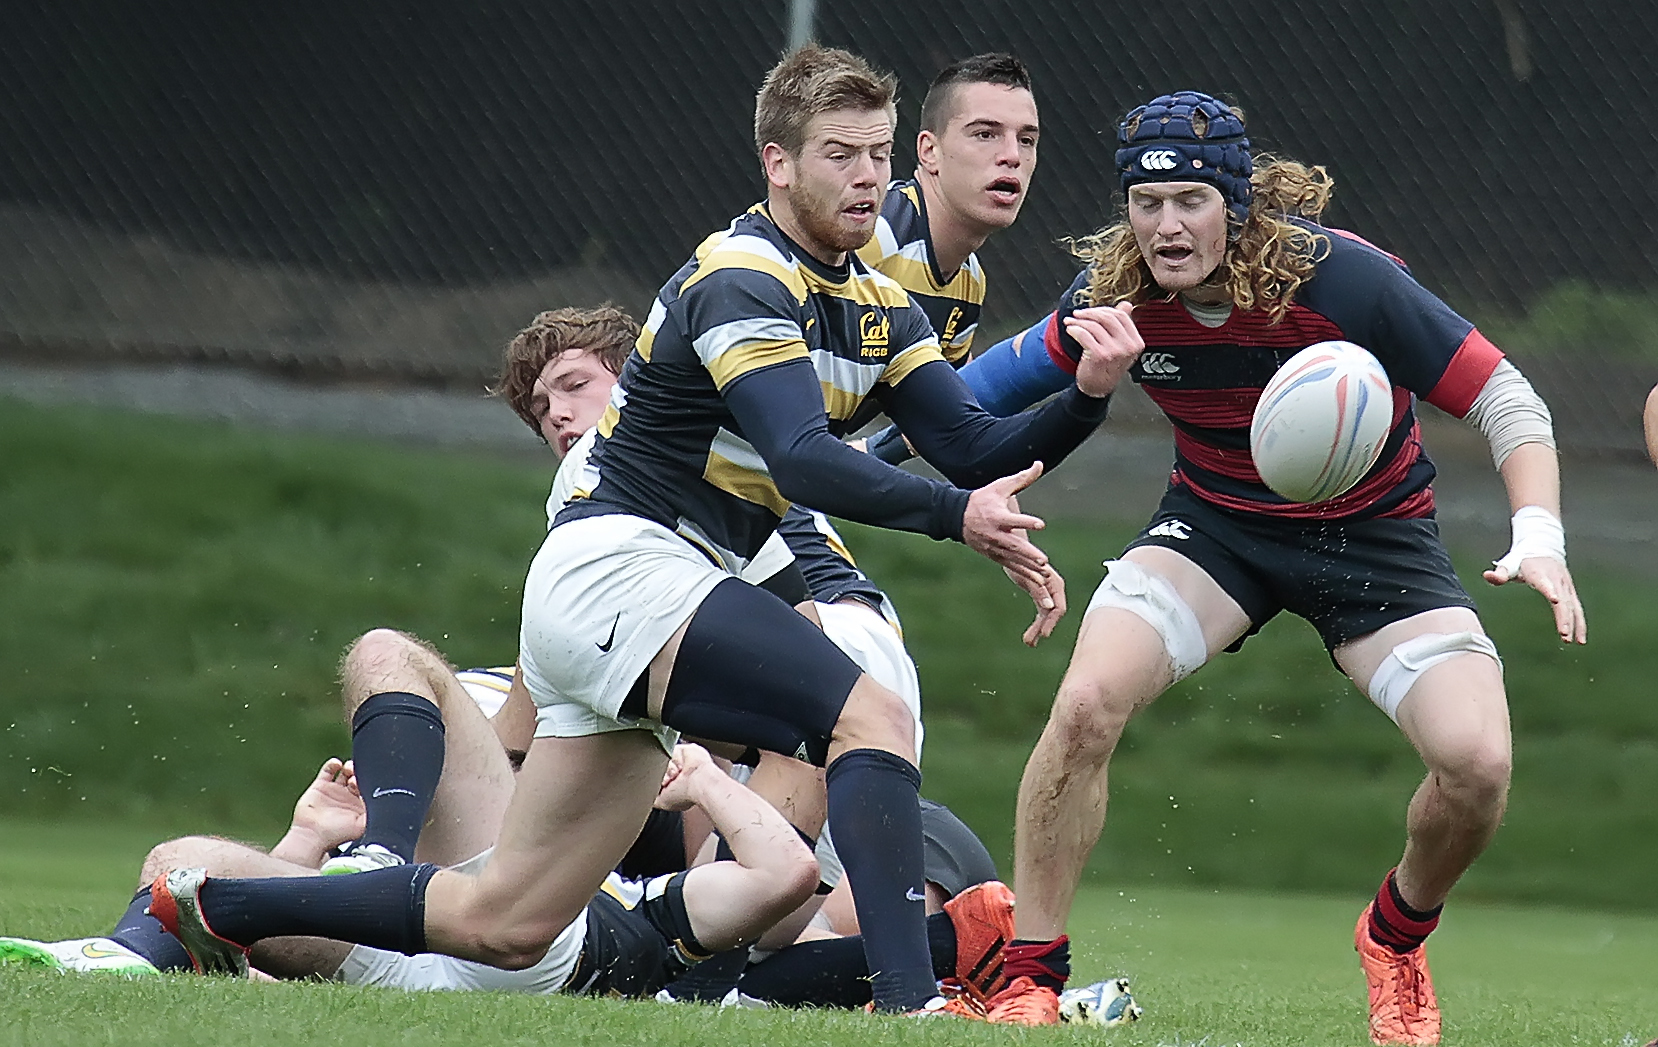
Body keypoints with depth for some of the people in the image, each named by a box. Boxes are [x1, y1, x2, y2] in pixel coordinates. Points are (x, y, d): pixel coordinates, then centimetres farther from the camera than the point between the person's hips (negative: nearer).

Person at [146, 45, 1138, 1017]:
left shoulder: (877, 302, 13)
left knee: (502, 927, 12)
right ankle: (910, 1000, -38)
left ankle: (217, 906, 26)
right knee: (872, 717, -27)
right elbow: (804, 461, -28)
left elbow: (977, 450, 8)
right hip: (617, 566, -9)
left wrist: (1086, 396, -9)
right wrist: (954, 513, -39)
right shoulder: (741, 282, -15)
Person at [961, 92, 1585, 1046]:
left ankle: (1397, 939, 13)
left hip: (1377, 536, -2)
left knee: (1477, 762, -21)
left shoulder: (1341, 278, -27)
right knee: (1087, 706, -25)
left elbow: (1505, 399, -22)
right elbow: (1024, 369, 8)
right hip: (1216, 527, 2)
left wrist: (1539, 538, -36)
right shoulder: (1116, 293, -16)